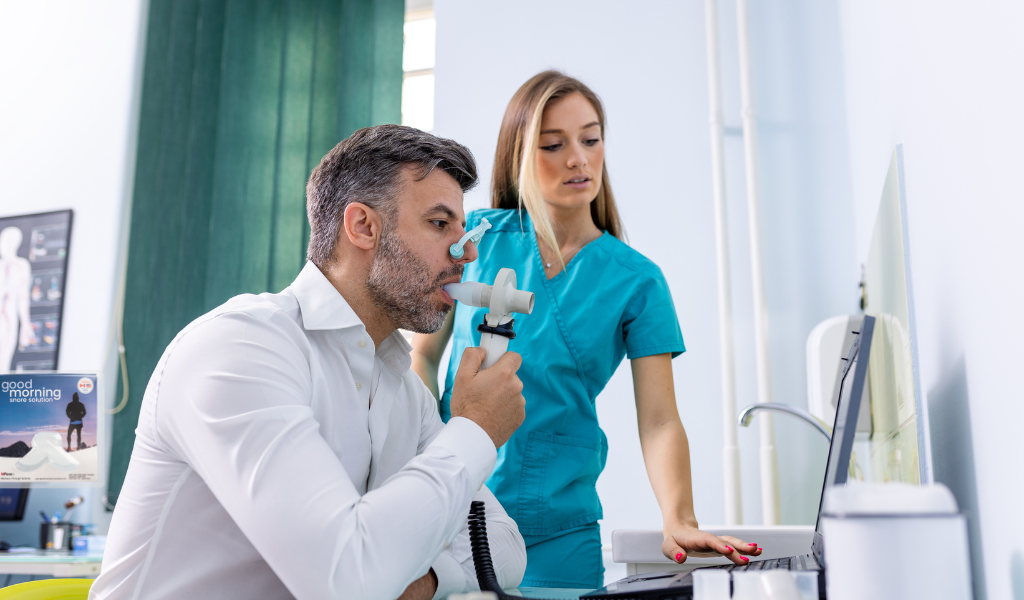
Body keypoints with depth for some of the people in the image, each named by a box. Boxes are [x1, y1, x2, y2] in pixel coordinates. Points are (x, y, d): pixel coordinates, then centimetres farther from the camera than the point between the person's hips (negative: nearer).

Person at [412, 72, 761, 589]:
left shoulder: (636, 281, -2)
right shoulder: (477, 238, 0)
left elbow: (659, 420, -8)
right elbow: (421, 355, 5)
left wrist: (678, 520, -24)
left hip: (558, 526, 0)